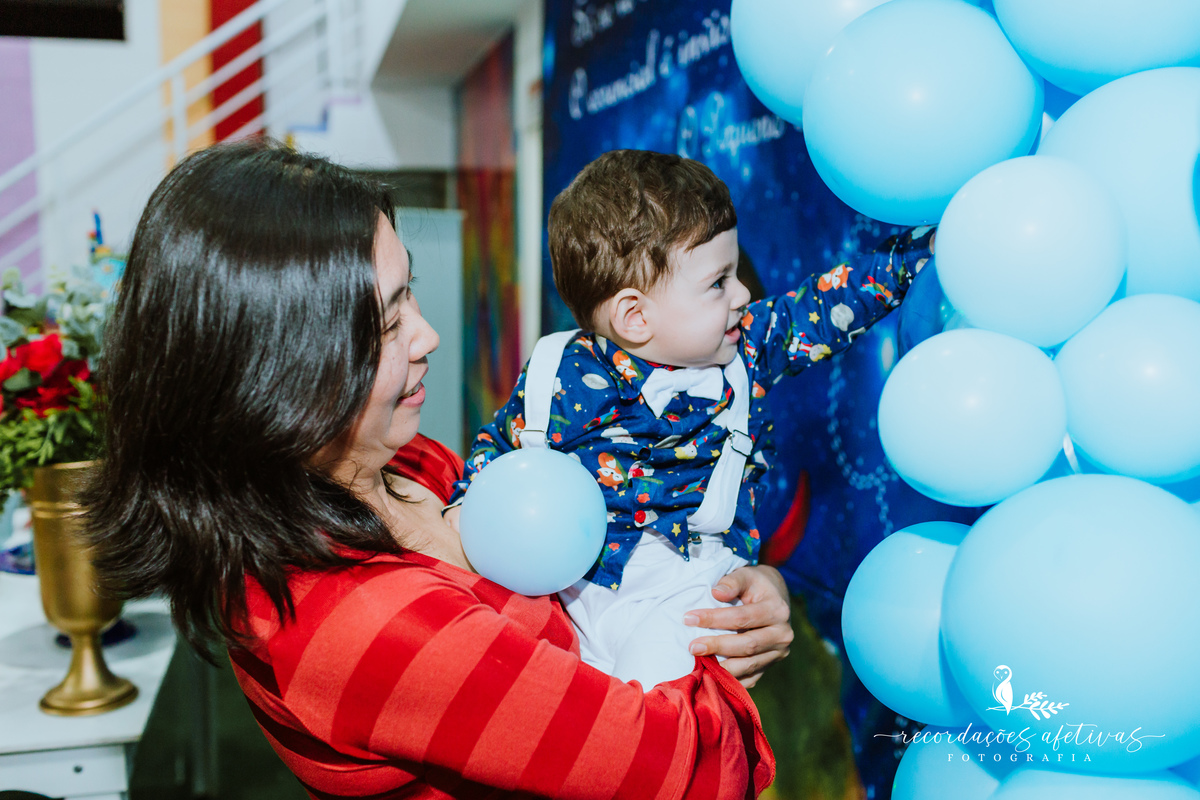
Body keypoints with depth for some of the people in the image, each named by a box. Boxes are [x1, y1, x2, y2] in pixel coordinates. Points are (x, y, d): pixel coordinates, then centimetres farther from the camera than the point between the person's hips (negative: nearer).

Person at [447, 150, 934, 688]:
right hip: (572, 585, 1)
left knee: (659, 668, -24)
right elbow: (497, 442, 10)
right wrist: (468, 510, -5)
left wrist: (928, 240, 6)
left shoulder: (745, 347, -1)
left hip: (684, 587, -1)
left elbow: (834, 303, 6)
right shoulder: (559, 377, -5)